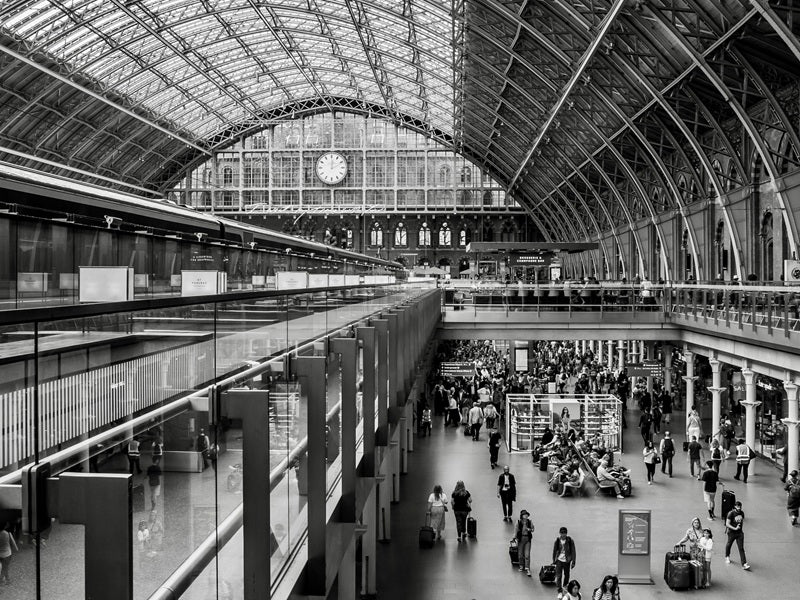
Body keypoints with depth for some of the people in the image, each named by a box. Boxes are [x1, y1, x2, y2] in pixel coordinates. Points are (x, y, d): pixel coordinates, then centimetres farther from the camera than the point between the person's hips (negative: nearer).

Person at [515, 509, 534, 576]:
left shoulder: (529, 522, -1)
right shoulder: (518, 522, -5)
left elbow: (532, 530, 11)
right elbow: (516, 531, 0)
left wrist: (529, 529, -12)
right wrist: (517, 541, -1)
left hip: (528, 539, 0)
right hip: (521, 538, 0)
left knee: (527, 554, -7)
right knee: (521, 554, 10)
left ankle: (527, 569, -7)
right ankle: (521, 566, 30)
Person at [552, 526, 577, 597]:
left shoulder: (570, 541, -12)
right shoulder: (557, 541, -8)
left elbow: (573, 552, -6)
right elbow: (554, 551, 5)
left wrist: (573, 562, -7)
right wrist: (554, 560, 12)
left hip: (567, 561, 0)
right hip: (559, 560, 0)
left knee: (566, 575, 16)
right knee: (558, 576, -7)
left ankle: (565, 585, 44)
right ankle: (560, 591, 0)